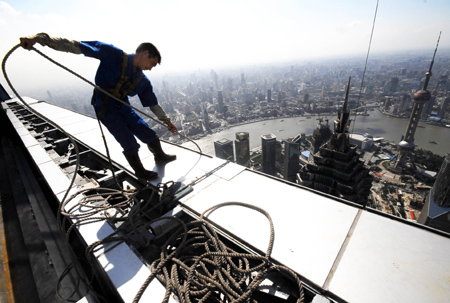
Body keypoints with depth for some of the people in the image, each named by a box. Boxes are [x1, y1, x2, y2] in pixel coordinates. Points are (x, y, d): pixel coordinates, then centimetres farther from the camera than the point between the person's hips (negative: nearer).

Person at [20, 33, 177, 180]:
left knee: (150, 135, 3)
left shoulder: (143, 81, -2)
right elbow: (76, 46, -16)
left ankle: (160, 155, 31)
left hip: (124, 108, 5)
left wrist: (167, 121, 8)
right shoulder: (113, 54, -15)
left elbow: (154, 104, 6)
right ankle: (139, 171, 15)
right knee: (130, 145, -8)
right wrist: (41, 38, -26)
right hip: (106, 109, -5)